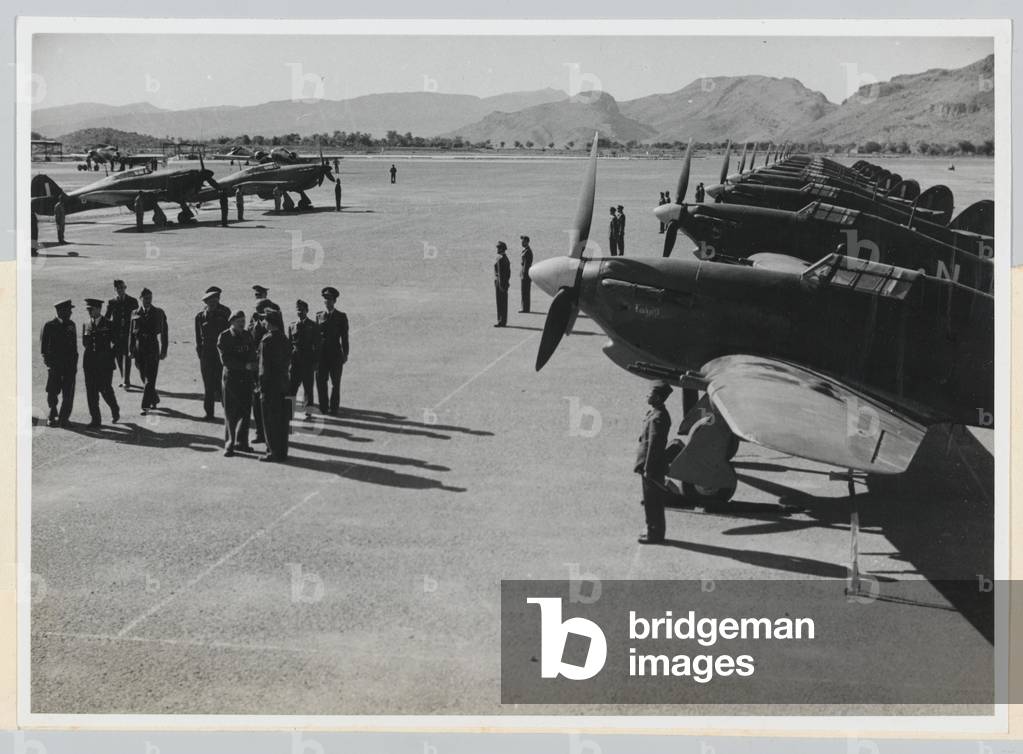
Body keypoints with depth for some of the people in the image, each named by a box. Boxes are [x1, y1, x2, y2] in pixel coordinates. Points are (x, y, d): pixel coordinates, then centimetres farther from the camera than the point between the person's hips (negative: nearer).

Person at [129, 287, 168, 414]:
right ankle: (154, 399, 32)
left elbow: (163, 332, 2)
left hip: (153, 350, -3)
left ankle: (146, 405, -8)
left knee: (149, 379, -9)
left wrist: (163, 350, -3)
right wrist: (131, 350, 6)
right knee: (145, 378, 12)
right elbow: (132, 333, 10)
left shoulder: (158, 313, 2)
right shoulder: (135, 314, 7)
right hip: (140, 350, 3)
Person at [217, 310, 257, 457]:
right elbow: (225, 360, -13)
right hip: (231, 377, -4)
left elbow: (253, 355, 12)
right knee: (230, 413, -1)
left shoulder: (247, 335, 10)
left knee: (245, 411, 6)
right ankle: (229, 444, 6)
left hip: (246, 378, 5)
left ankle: (241, 442, 17)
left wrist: (254, 376, -1)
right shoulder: (224, 337, -5)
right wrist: (245, 365, -19)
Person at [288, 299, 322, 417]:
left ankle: (308, 411, 9)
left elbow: (317, 345, 0)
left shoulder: (313, 326, 2)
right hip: (295, 360, 2)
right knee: (291, 386, -1)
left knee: (308, 387, 2)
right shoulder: (291, 326, 10)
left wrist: (316, 362, -7)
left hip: (308, 361, -2)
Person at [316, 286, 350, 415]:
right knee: (320, 381, 0)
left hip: (336, 353, -2)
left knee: (335, 383, 1)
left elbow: (344, 337, 2)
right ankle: (323, 407, 10)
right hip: (321, 353, 2)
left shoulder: (341, 317, 3)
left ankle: (333, 407, 8)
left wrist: (345, 354, -4)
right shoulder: (319, 316, 11)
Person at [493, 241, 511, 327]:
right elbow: (508, 272, 19)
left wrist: (500, 284, -21)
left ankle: (501, 322, -7)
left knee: (500, 302, -7)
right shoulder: (506, 258, 15)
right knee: (504, 302, 12)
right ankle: (503, 321, 16)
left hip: (500, 281, -10)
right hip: (505, 282, 10)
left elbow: (500, 272, -20)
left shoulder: (500, 259, -16)